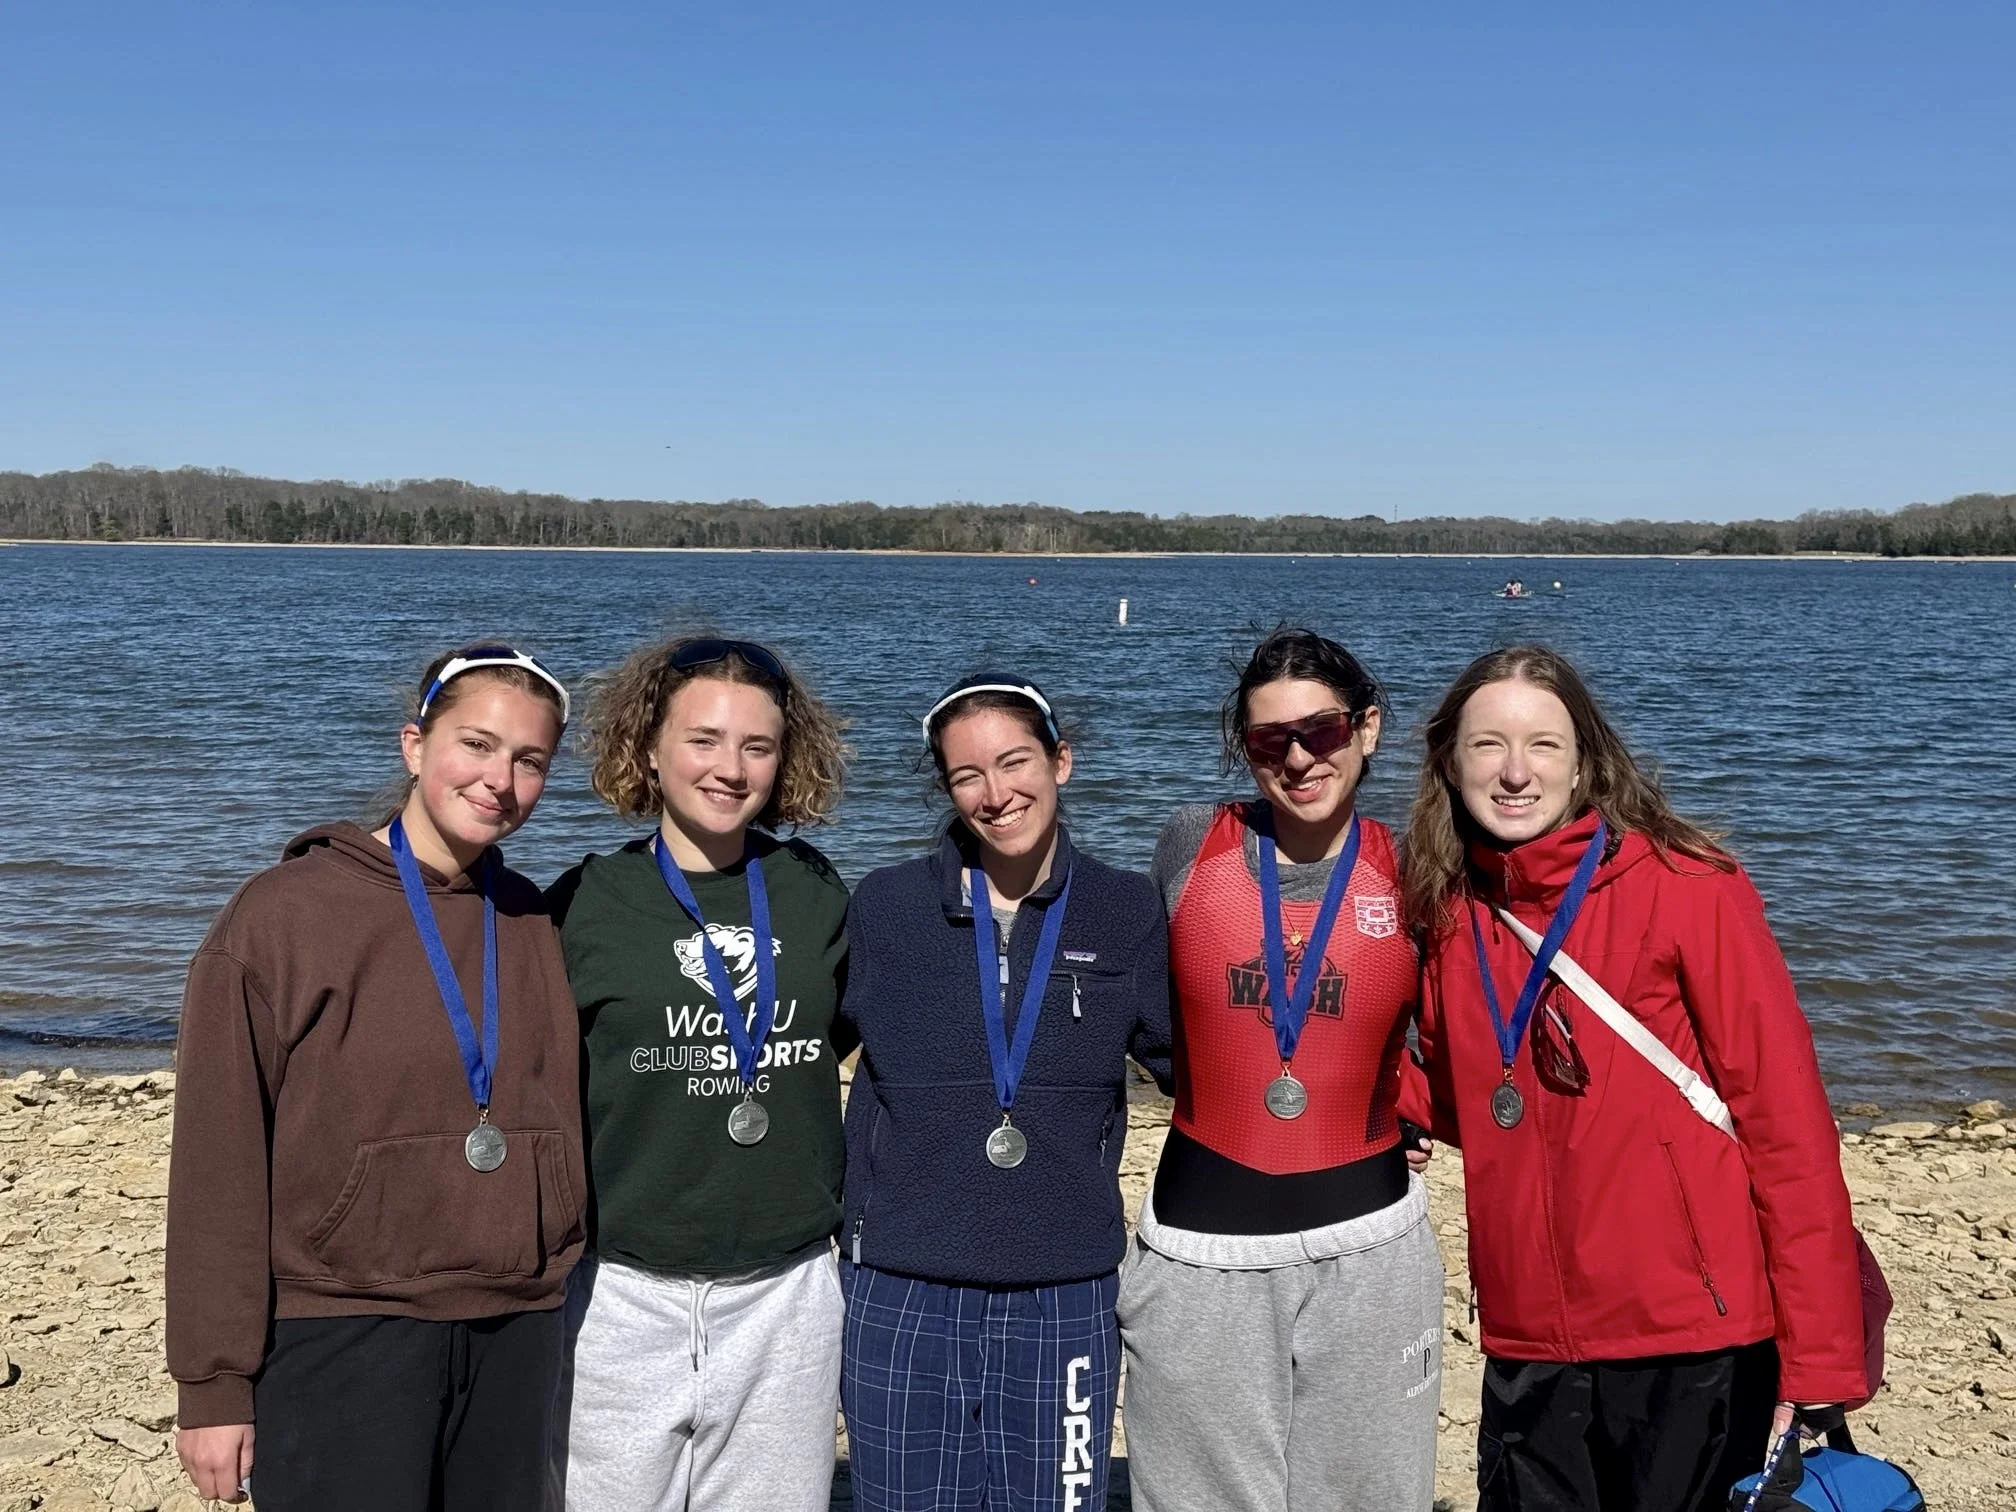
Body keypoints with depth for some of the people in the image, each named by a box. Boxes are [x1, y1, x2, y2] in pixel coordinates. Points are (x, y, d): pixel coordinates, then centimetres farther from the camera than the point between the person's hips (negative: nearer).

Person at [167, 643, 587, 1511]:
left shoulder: (534, 925, 5)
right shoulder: (281, 915, -8)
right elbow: (218, 1166, -8)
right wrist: (214, 1384, -7)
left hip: (516, 1336, 5)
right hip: (340, 1340, -4)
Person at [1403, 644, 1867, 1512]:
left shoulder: (1687, 889, -10)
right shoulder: (1448, 914, 3)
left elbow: (1787, 1124, -10)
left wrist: (1819, 1361, -12)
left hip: (1695, 1344, -4)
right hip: (1527, 1349, 4)